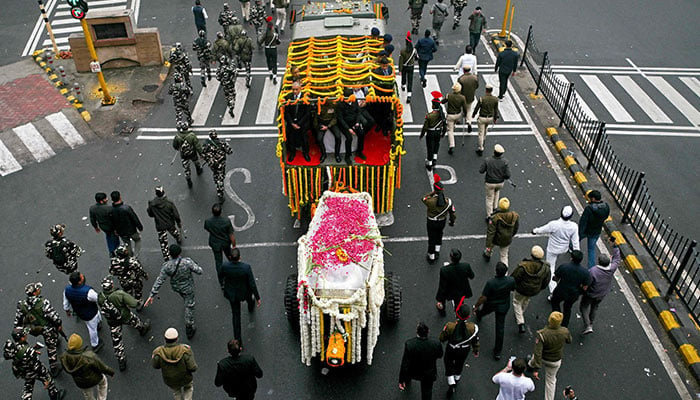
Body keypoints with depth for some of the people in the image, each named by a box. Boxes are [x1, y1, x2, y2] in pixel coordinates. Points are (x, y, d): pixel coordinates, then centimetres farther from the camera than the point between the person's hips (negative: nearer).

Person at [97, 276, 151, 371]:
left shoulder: (100, 297, -22)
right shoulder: (120, 294, -35)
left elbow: (102, 307, -1)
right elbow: (133, 304, -29)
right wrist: (138, 302, -6)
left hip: (112, 322, 2)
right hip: (125, 317, -2)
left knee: (116, 342, 17)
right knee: (135, 320, 34)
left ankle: (121, 362, 29)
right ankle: (143, 328, 66)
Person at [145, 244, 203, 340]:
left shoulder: (166, 266, -29)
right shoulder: (187, 262, -36)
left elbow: (159, 281, -23)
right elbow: (199, 271, -25)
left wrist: (152, 295, -16)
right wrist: (194, 265, -3)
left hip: (175, 287, 4)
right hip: (187, 287, -3)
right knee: (189, 305, 17)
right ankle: (189, 328, 28)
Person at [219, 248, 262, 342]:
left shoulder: (225, 266, -27)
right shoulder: (246, 267, -33)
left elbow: (220, 276, -4)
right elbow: (252, 284, -24)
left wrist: (222, 284, 20)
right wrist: (257, 297, -10)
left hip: (231, 294, 1)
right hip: (244, 292, -1)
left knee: (236, 315, 18)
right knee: (250, 298, 37)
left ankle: (238, 339, 24)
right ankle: (251, 308, 73)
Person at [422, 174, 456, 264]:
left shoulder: (431, 201, -32)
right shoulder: (448, 201, -19)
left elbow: (424, 198, -8)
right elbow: (453, 213, -7)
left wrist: (432, 193, -10)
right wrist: (452, 222, 11)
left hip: (431, 222, -3)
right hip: (442, 222, 3)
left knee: (432, 239, 15)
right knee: (439, 236, 29)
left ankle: (431, 257, 31)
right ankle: (437, 253, 43)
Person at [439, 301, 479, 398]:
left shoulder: (450, 326, -33)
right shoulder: (473, 327, -29)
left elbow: (442, 338, -16)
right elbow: (475, 341, -10)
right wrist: (476, 350, 9)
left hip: (451, 350, -2)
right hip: (464, 350, 2)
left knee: (449, 364, 25)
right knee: (459, 364, 32)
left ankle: (451, 385, 19)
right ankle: (457, 379, 56)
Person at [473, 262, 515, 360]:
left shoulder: (490, 283, -37)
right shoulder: (511, 280, -27)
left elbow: (483, 298, -26)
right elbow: (513, 289, -2)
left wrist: (476, 306, -9)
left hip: (490, 305, -2)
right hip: (503, 306, 2)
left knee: (483, 311, 35)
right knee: (500, 328, 13)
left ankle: (478, 315, 73)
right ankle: (497, 352, 23)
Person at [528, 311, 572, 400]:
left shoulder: (542, 334, -35)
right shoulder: (565, 332, -27)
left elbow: (537, 353, -33)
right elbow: (569, 340, -2)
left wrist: (536, 369, -26)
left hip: (542, 359, -1)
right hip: (555, 362, 1)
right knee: (550, 381, 23)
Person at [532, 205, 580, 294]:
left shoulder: (553, 224, -33)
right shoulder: (574, 226, -24)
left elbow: (543, 229, -12)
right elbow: (575, 241, -14)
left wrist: (535, 230, 10)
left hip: (552, 250, -3)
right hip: (564, 249, 3)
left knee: (551, 268, 9)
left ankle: (553, 291, 7)